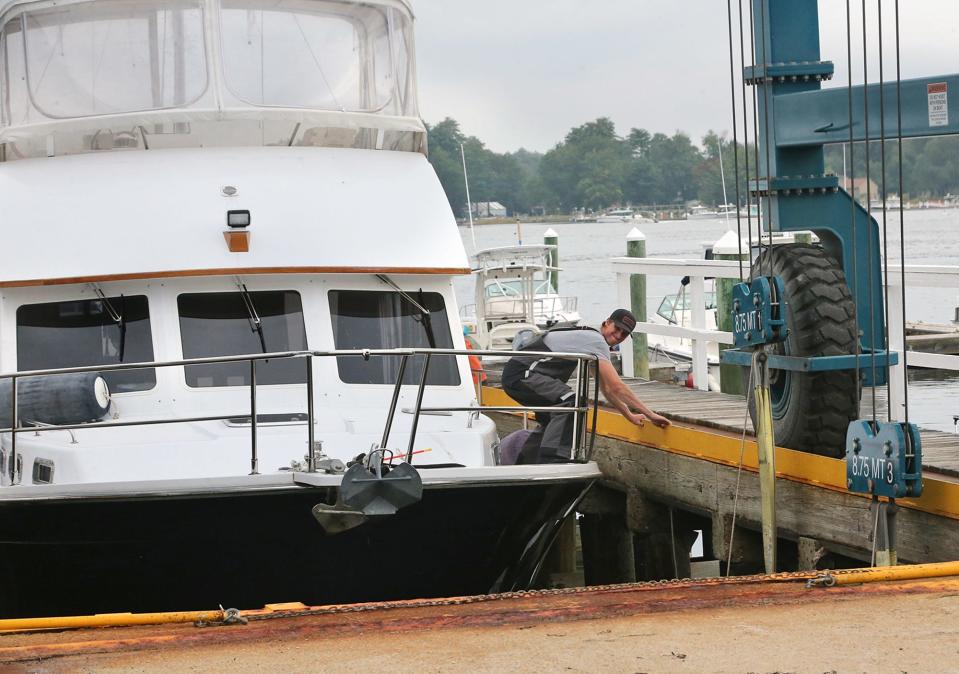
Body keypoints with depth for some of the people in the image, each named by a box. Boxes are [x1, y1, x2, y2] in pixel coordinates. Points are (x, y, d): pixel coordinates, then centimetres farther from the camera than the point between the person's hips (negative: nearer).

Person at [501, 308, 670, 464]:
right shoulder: (596, 340, -13)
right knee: (570, 403, -25)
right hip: (521, 373, -11)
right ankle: (552, 461, -30)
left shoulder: (591, 338, 20)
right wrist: (650, 414, -16)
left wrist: (630, 415, 26)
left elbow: (606, 388, 27)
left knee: (552, 418, 27)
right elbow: (616, 387, -19)